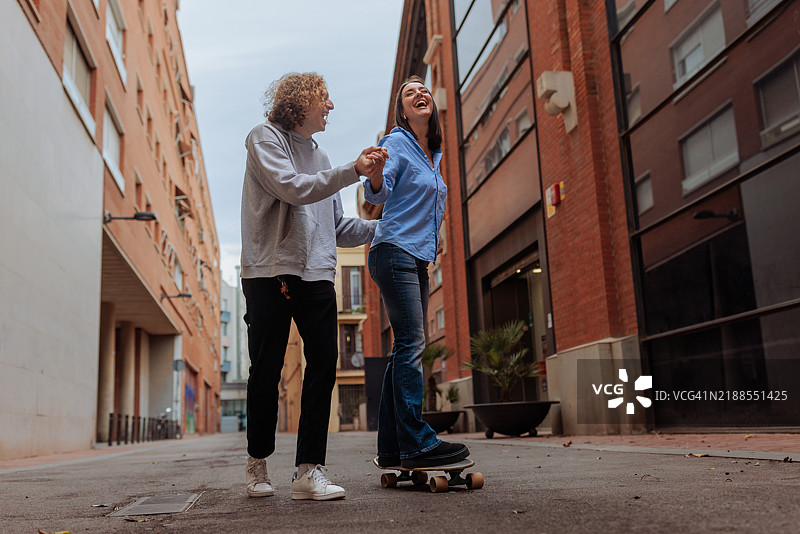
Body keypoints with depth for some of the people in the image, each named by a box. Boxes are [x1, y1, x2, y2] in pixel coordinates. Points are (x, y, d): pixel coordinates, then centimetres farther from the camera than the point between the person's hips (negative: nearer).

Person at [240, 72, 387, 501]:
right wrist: (353, 171, -17)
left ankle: (309, 470, -3)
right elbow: (293, 190, -14)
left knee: (323, 365, -6)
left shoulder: (319, 156, 23)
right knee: (265, 372, 0)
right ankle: (258, 464, 17)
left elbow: (337, 227, 22)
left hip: (316, 276, 5)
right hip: (270, 272, -5)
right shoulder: (265, 138, 5)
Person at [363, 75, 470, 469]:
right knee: (411, 345, -16)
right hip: (395, 253, -8)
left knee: (407, 349, 5)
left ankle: (392, 447, 10)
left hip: (418, 260, 8)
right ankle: (417, 443, -16)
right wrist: (374, 177, -37)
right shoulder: (396, 143, -4)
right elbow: (378, 194, -18)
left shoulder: (435, 156, 20)